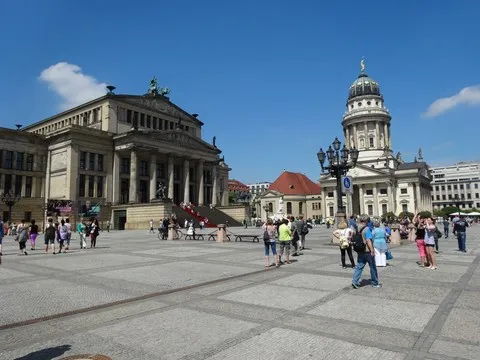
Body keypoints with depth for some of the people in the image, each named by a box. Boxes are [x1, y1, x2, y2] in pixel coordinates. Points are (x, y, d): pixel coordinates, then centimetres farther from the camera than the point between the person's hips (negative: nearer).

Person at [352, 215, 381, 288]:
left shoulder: (357, 229, 6)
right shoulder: (367, 229, -16)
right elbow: (368, 240, -23)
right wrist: (372, 250, -22)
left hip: (360, 251, 6)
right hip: (367, 251, -6)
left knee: (359, 267, 8)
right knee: (373, 267, 10)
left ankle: (355, 281, -3)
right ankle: (375, 283, 22)